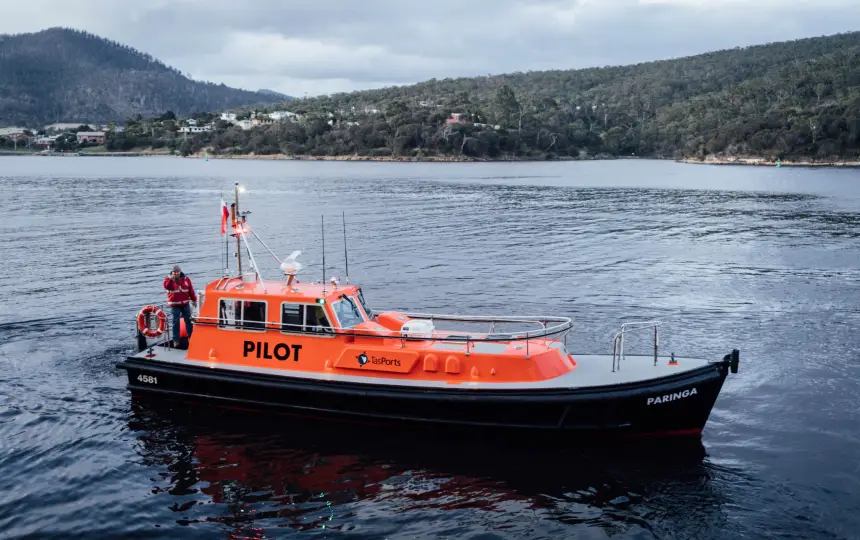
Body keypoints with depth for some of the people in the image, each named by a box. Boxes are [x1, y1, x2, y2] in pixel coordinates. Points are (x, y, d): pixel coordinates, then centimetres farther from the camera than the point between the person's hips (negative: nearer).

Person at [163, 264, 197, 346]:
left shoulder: (186, 279, 3)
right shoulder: (169, 279, -2)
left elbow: (191, 290, 8)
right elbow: (166, 286, -23)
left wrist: (194, 300, 10)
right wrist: (171, 279, -35)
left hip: (185, 303, 2)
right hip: (175, 304, -2)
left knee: (188, 320, 10)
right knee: (176, 322, -1)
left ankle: (191, 337, 22)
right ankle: (176, 340, 5)